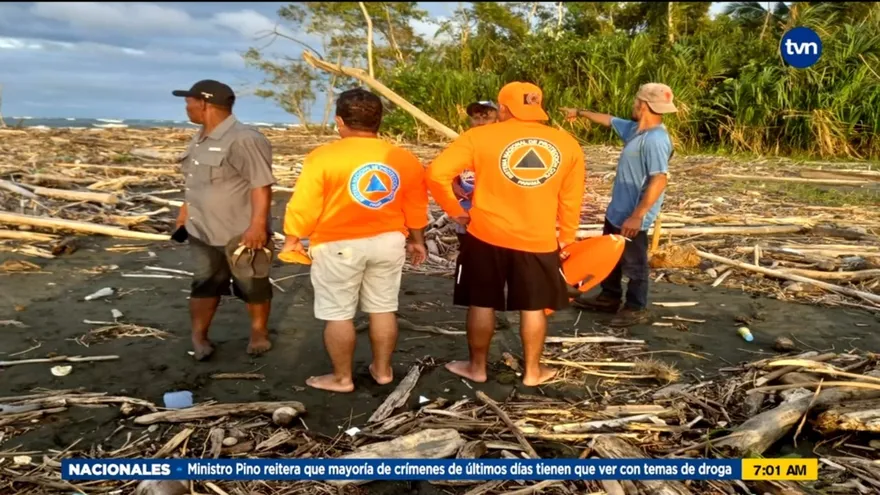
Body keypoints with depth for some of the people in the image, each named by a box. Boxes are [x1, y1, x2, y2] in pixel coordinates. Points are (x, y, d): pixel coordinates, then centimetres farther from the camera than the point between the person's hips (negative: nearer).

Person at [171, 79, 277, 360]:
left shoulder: (244, 140, -20)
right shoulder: (201, 139, 11)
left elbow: (261, 185, -23)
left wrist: (258, 225, -25)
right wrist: (184, 213, 23)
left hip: (242, 233, -8)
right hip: (202, 230, 8)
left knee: (253, 286, 9)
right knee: (204, 284, 14)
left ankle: (259, 332, 27)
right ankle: (198, 336, 26)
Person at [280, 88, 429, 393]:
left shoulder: (324, 157, -13)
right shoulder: (404, 158, 0)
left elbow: (303, 206, -10)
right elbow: (416, 208, 7)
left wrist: (292, 240, 3)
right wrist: (417, 241, 20)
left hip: (339, 246, -4)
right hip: (389, 241, 5)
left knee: (338, 314, 8)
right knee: (383, 309, 16)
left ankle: (341, 378, 18)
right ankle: (383, 370, 27)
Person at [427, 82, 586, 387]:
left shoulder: (480, 137, -7)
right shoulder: (567, 143, 2)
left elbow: (436, 174, -12)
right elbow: (571, 200, 8)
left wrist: (454, 210, 0)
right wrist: (566, 237, 18)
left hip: (486, 236, -1)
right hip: (538, 240, 2)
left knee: (482, 303, 14)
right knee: (534, 307, 15)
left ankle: (477, 367, 27)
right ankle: (533, 372, 27)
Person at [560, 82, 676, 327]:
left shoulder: (655, 140, -26)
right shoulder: (635, 128, 4)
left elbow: (659, 180, -32)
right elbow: (609, 120, 22)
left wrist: (637, 216, -33)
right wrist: (580, 112, 34)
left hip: (632, 217, -10)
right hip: (617, 210, 10)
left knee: (633, 263, 6)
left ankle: (636, 309, 23)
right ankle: (610, 297, 39)